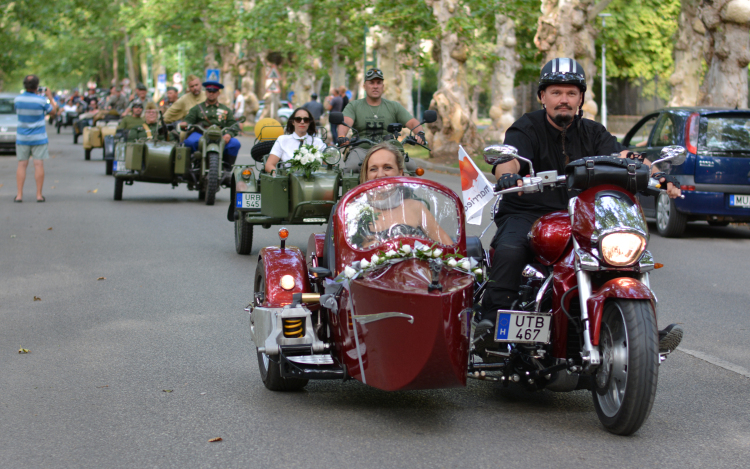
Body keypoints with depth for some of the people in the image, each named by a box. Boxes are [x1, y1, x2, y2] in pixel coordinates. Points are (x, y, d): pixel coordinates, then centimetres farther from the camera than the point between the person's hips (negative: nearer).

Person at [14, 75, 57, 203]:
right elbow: (53, 110, 1)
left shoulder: (17, 99, -4)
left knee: (22, 164, 6)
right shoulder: (41, 100, -14)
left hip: (22, 138, 3)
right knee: (38, 164, 1)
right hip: (39, 138, -3)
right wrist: (50, 97, 14)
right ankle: (39, 195, 1)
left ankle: (19, 195, 2)